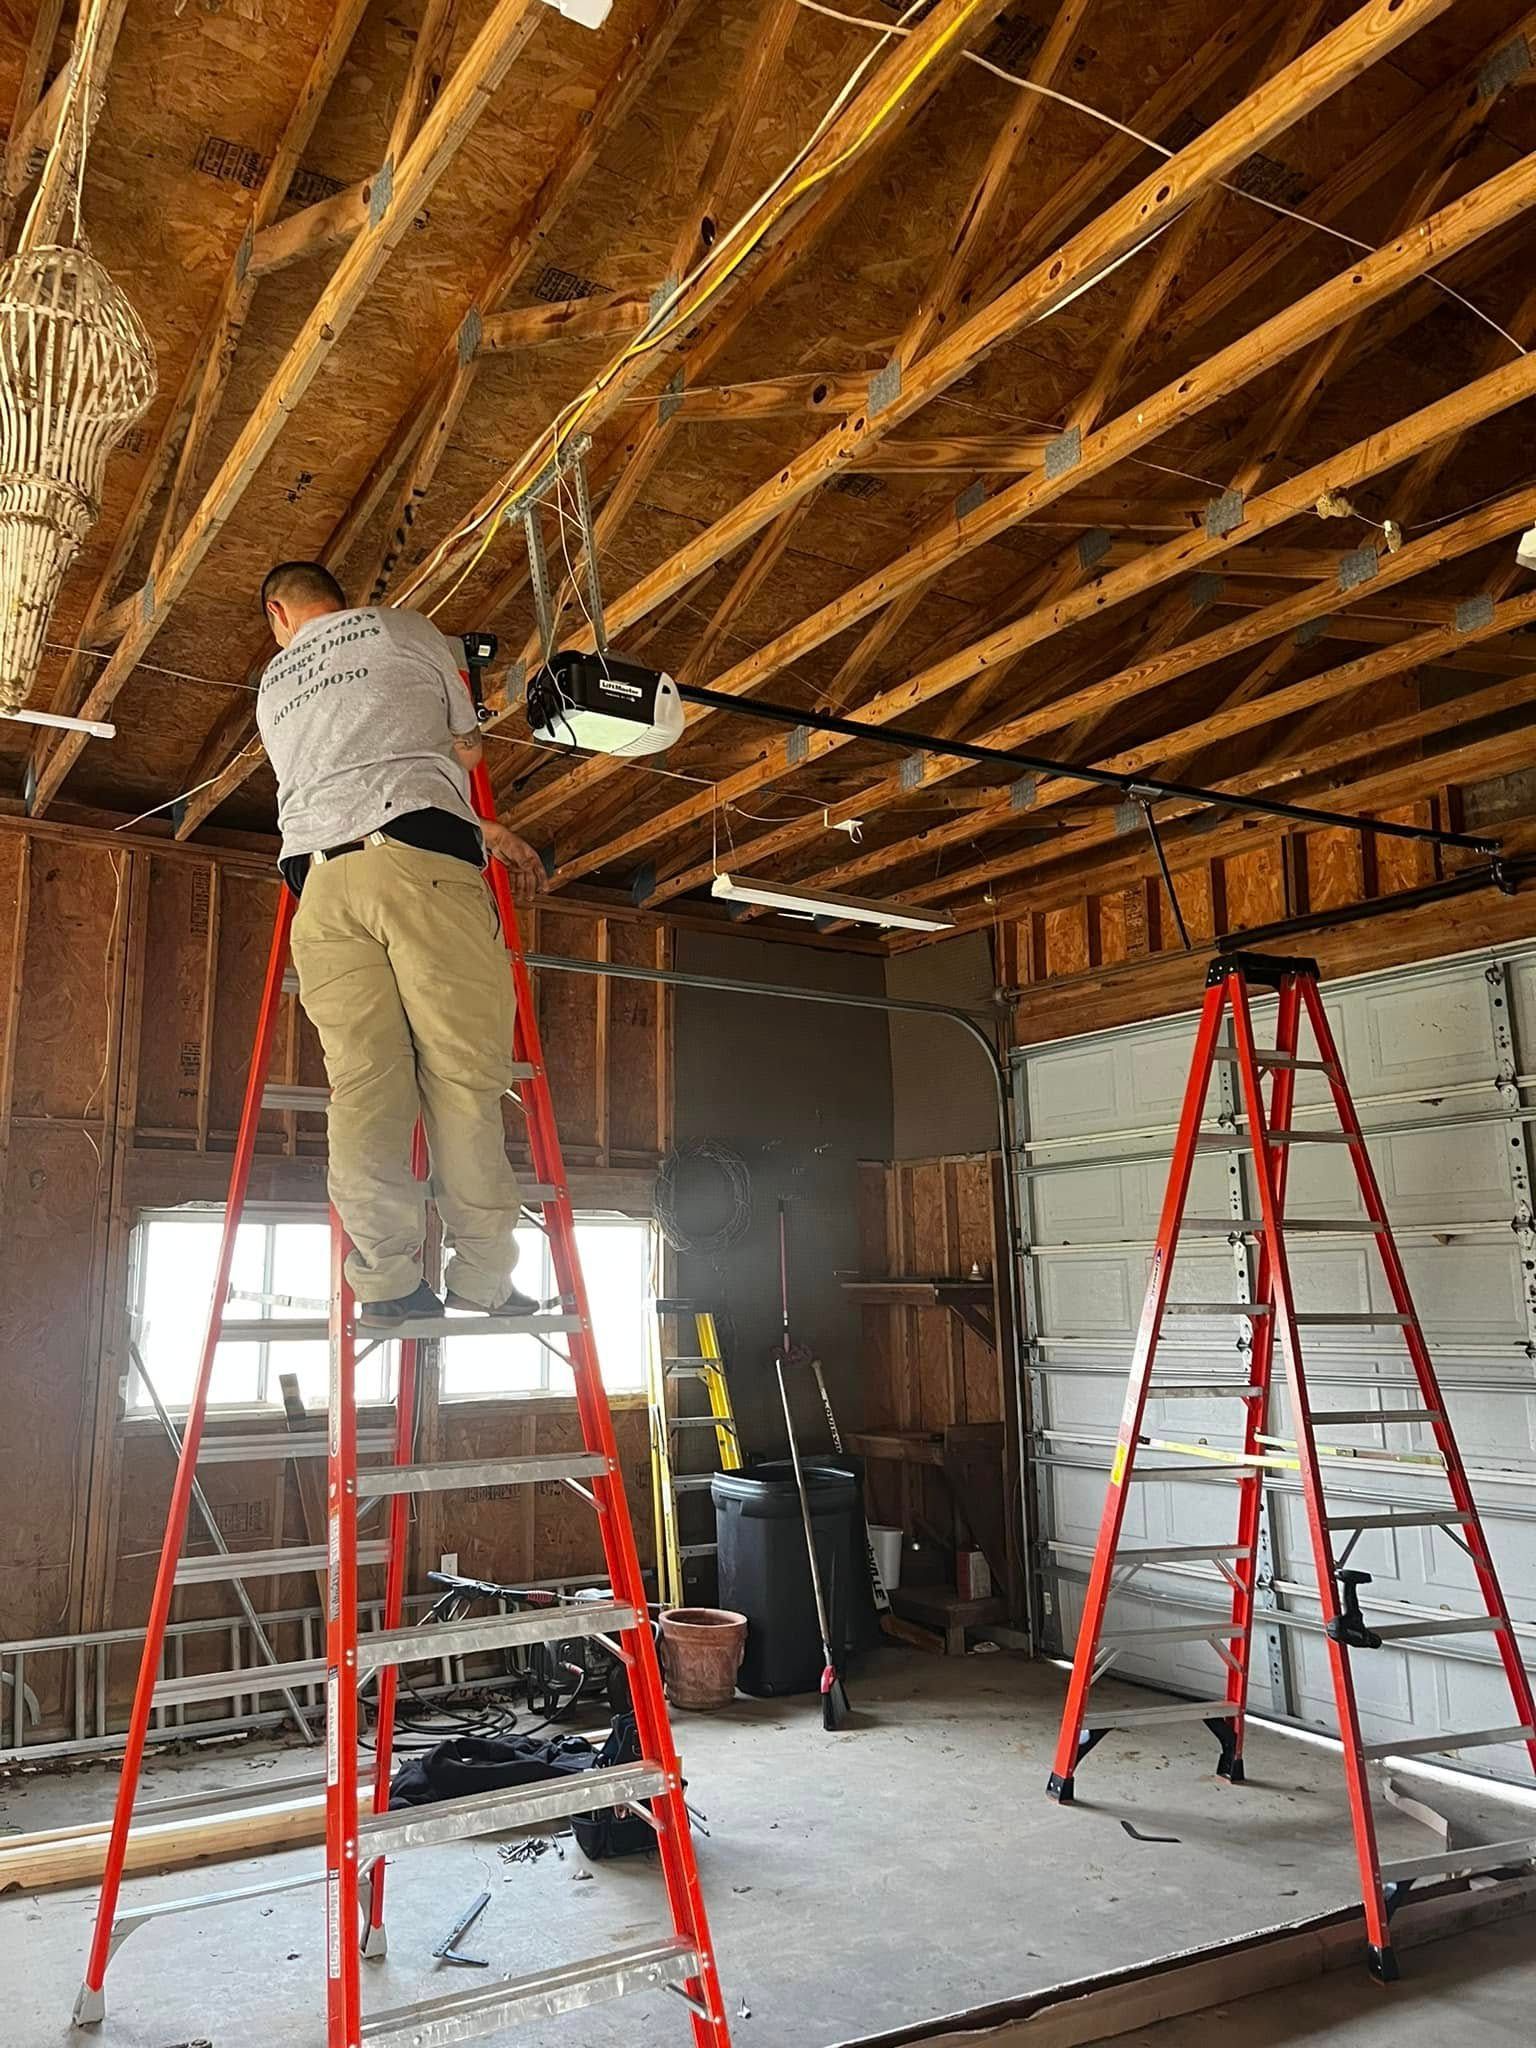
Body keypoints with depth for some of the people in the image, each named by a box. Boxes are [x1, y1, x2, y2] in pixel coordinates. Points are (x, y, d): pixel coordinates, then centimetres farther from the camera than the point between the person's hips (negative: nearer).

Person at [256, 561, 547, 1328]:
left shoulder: (272, 688, 32)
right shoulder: (403, 630, 20)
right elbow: (467, 753, 24)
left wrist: (487, 832, 36)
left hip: (320, 879, 4)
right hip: (420, 861, -4)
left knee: (362, 1085, -2)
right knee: (463, 1072, -6)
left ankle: (385, 1282, -7)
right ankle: (483, 1280, -8)